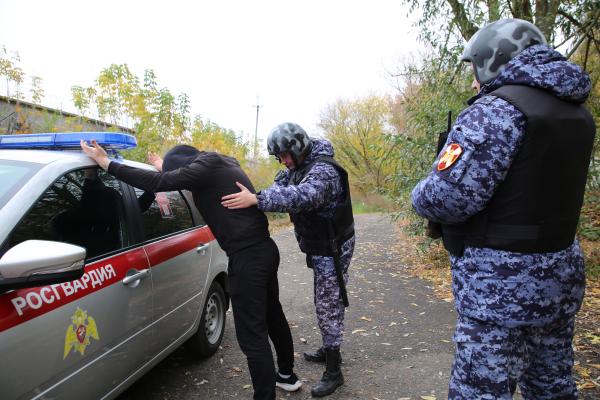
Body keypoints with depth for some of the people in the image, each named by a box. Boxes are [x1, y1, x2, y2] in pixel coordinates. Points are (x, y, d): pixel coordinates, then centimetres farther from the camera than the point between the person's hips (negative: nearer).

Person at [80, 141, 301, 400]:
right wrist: (164, 169, 41)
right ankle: (287, 375, 40)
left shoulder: (206, 165, -11)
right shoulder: (221, 164, 16)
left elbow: (157, 183, -17)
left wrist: (105, 162, -10)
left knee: (252, 335, -1)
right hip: (263, 249, 10)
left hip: (247, 257, -10)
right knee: (273, 316, 23)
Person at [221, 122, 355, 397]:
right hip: (319, 248, 9)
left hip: (333, 249, -9)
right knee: (323, 303, 20)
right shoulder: (297, 167, 6)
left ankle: (333, 373, 9)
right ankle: (329, 351, 37)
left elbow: (304, 195, -44)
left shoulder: (323, 170, -27)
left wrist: (257, 199, -52)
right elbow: (279, 187, 4)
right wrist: (251, 199, -15)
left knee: (329, 306, -3)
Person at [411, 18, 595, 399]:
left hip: (502, 283, -9)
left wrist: (420, 194, -3)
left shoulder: (498, 108, -17)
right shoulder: (576, 111, 10)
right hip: (562, 272, 9)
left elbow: (448, 197, -24)